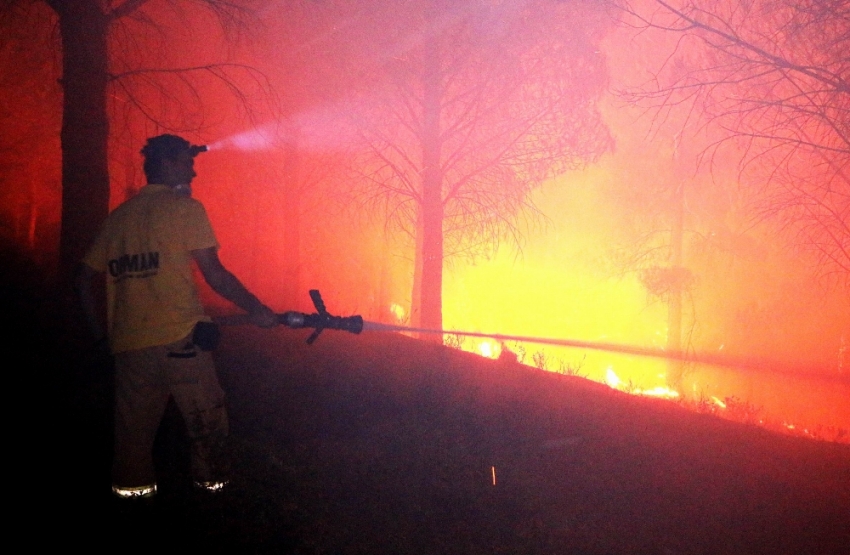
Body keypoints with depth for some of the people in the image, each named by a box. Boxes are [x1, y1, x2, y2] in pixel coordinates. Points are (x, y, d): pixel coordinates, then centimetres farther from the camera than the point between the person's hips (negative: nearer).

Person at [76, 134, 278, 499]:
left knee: (134, 426, 12)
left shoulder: (119, 216, 16)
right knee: (206, 418, 5)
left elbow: (85, 277, 16)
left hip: (128, 343, 6)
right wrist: (255, 309, 2)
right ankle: (211, 484, 8)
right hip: (180, 337, -6)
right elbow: (214, 273, -7)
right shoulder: (184, 207, -1)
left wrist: (99, 331, 22)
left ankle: (130, 490, 17)